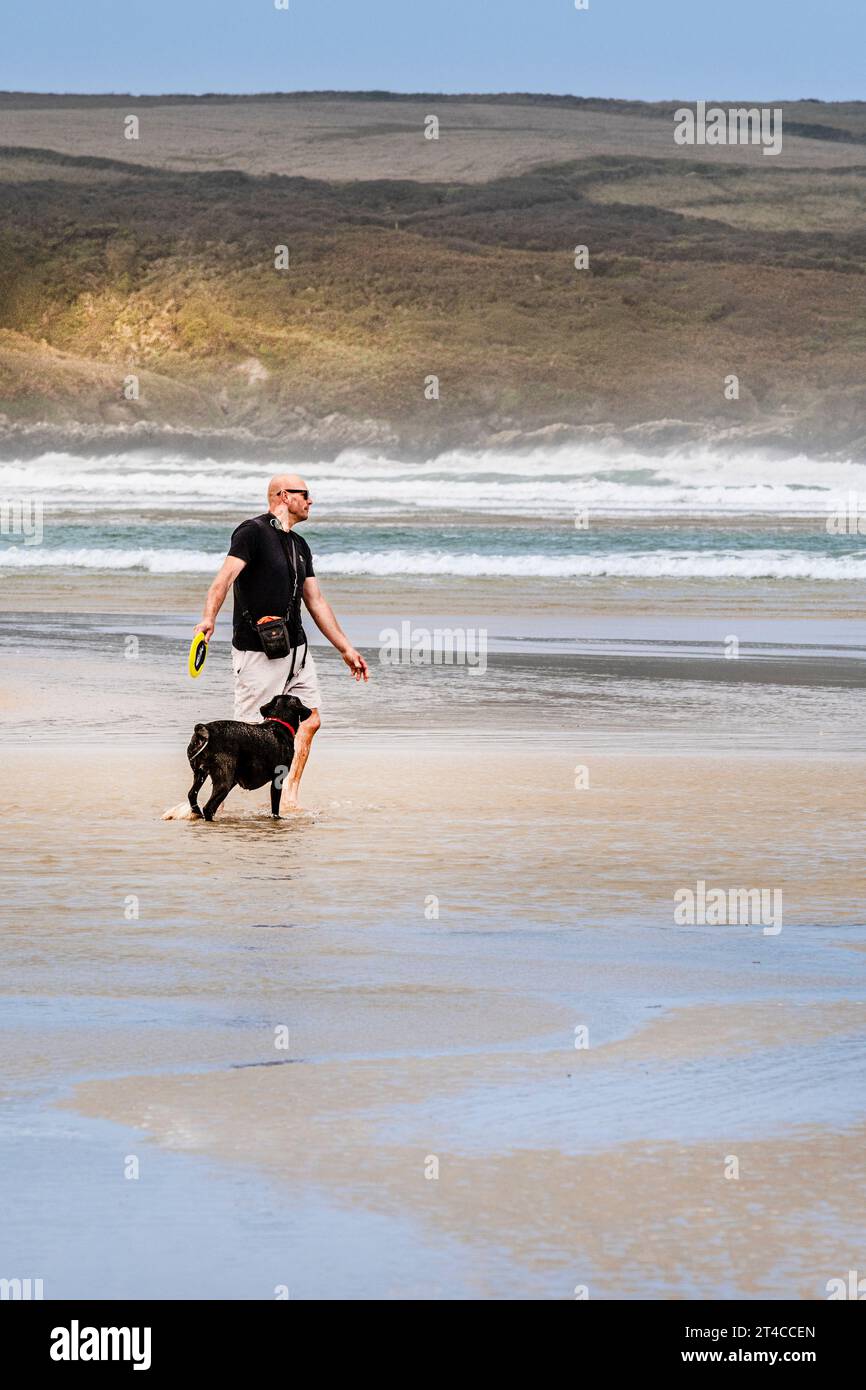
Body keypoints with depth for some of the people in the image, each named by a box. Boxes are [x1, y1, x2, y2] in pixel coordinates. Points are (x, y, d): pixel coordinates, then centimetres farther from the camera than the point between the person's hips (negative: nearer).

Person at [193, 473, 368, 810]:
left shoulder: (299, 546, 16)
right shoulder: (253, 531, -10)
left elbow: (315, 601, 21)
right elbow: (226, 577, -23)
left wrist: (345, 648, 21)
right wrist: (208, 618, -39)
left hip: (296, 650, 8)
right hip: (258, 653, -8)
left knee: (309, 721, 3)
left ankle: (288, 799, 9)